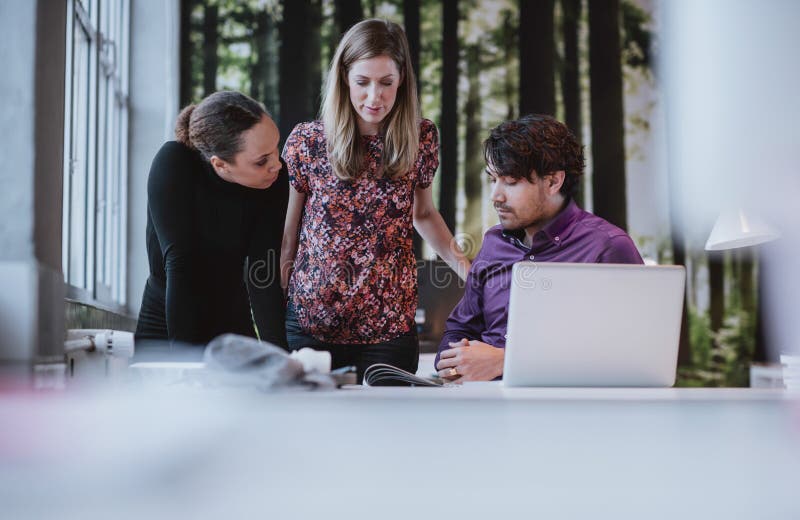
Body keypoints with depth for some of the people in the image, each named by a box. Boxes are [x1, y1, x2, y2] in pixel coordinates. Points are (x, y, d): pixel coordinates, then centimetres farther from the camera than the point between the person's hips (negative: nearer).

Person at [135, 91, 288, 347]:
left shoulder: (276, 178, -12)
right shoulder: (173, 163, -20)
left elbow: (265, 274, -14)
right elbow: (180, 264, -24)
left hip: (234, 326, 2)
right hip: (164, 328, -2)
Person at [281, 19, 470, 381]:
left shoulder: (421, 138, -2)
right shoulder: (306, 141, -6)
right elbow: (286, 236, 2)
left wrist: (464, 266, 2)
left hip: (389, 325, 1)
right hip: (310, 324, -1)